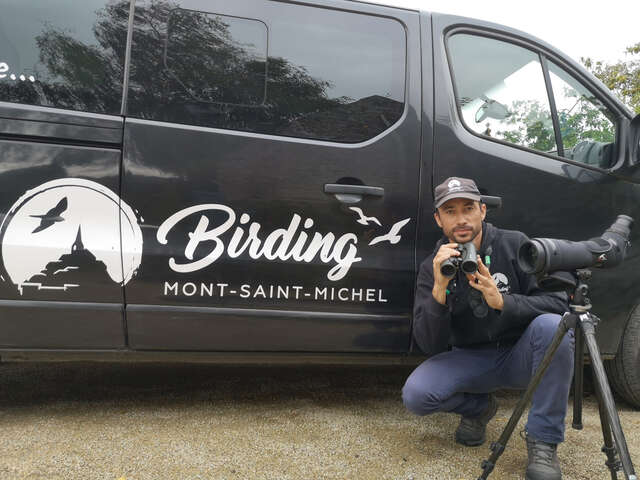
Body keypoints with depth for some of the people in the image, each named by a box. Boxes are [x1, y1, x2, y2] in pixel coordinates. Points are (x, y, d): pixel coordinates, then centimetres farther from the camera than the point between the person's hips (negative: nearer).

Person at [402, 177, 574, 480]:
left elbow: (558, 303, -15)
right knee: (415, 395, -25)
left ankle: (543, 441, -16)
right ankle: (479, 407, 10)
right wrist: (439, 288, -31)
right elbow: (431, 346, -15)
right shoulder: (432, 267, -8)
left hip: (520, 355, 0)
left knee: (552, 325, -32)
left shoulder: (515, 245, -10)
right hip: (471, 360, 1)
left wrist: (502, 301, -32)